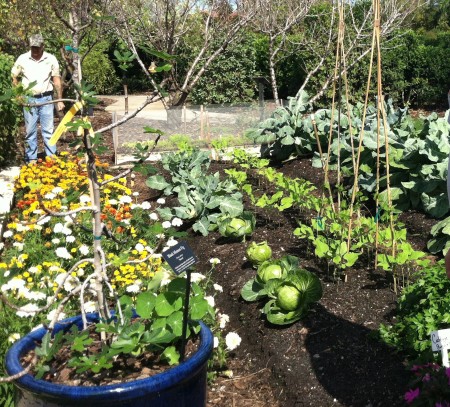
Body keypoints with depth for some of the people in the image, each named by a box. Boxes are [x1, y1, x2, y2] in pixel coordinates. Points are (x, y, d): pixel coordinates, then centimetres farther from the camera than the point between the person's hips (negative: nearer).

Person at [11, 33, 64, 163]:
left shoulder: (51, 59, -1)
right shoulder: (22, 59, -1)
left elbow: (57, 81, 2)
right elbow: (14, 78, 7)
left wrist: (60, 100, 0)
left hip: (46, 99, -1)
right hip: (29, 99, 1)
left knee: (48, 130, 2)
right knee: (30, 130, 5)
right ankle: (31, 159, 12)